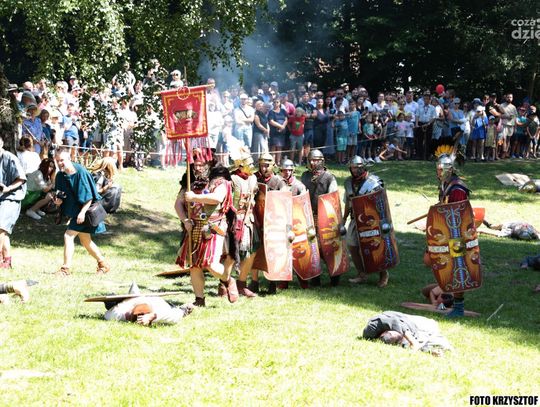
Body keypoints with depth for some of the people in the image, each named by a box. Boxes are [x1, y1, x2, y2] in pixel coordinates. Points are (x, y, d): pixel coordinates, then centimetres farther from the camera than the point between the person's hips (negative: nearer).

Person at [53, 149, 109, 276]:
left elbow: (89, 196, -19)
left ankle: (66, 268, -9)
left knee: (68, 236, -15)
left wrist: (82, 212, -27)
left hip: (83, 211, -8)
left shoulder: (81, 172, -19)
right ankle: (103, 264, 31)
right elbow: (60, 195, 13)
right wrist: (58, 200, -10)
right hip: (73, 211, 8)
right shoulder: (60, 176, 1)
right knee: (85, 241, 16)